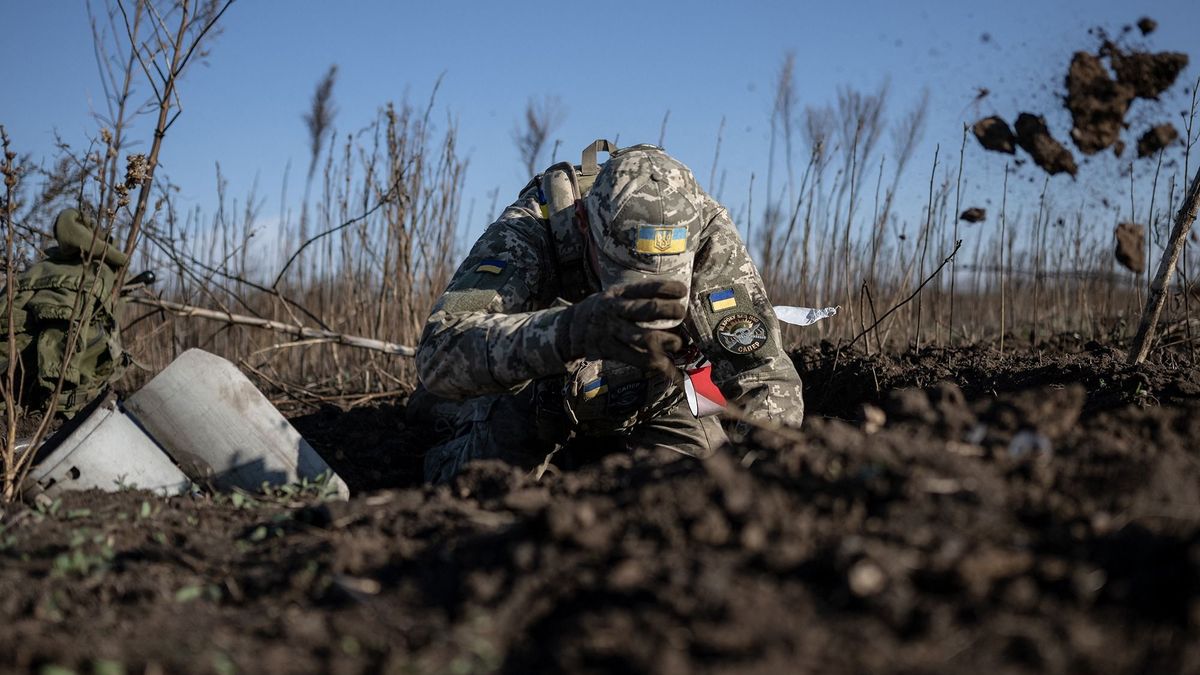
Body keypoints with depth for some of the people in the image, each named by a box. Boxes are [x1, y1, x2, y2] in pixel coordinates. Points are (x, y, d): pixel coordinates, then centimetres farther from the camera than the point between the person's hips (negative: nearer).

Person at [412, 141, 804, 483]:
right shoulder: (529, 229, -37)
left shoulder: (705, 229, -30)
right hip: (530, 398, -1)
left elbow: (766, 376, -30)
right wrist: (570, 330, -70)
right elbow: (439, 355, -52)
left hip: (651, 400, 2)